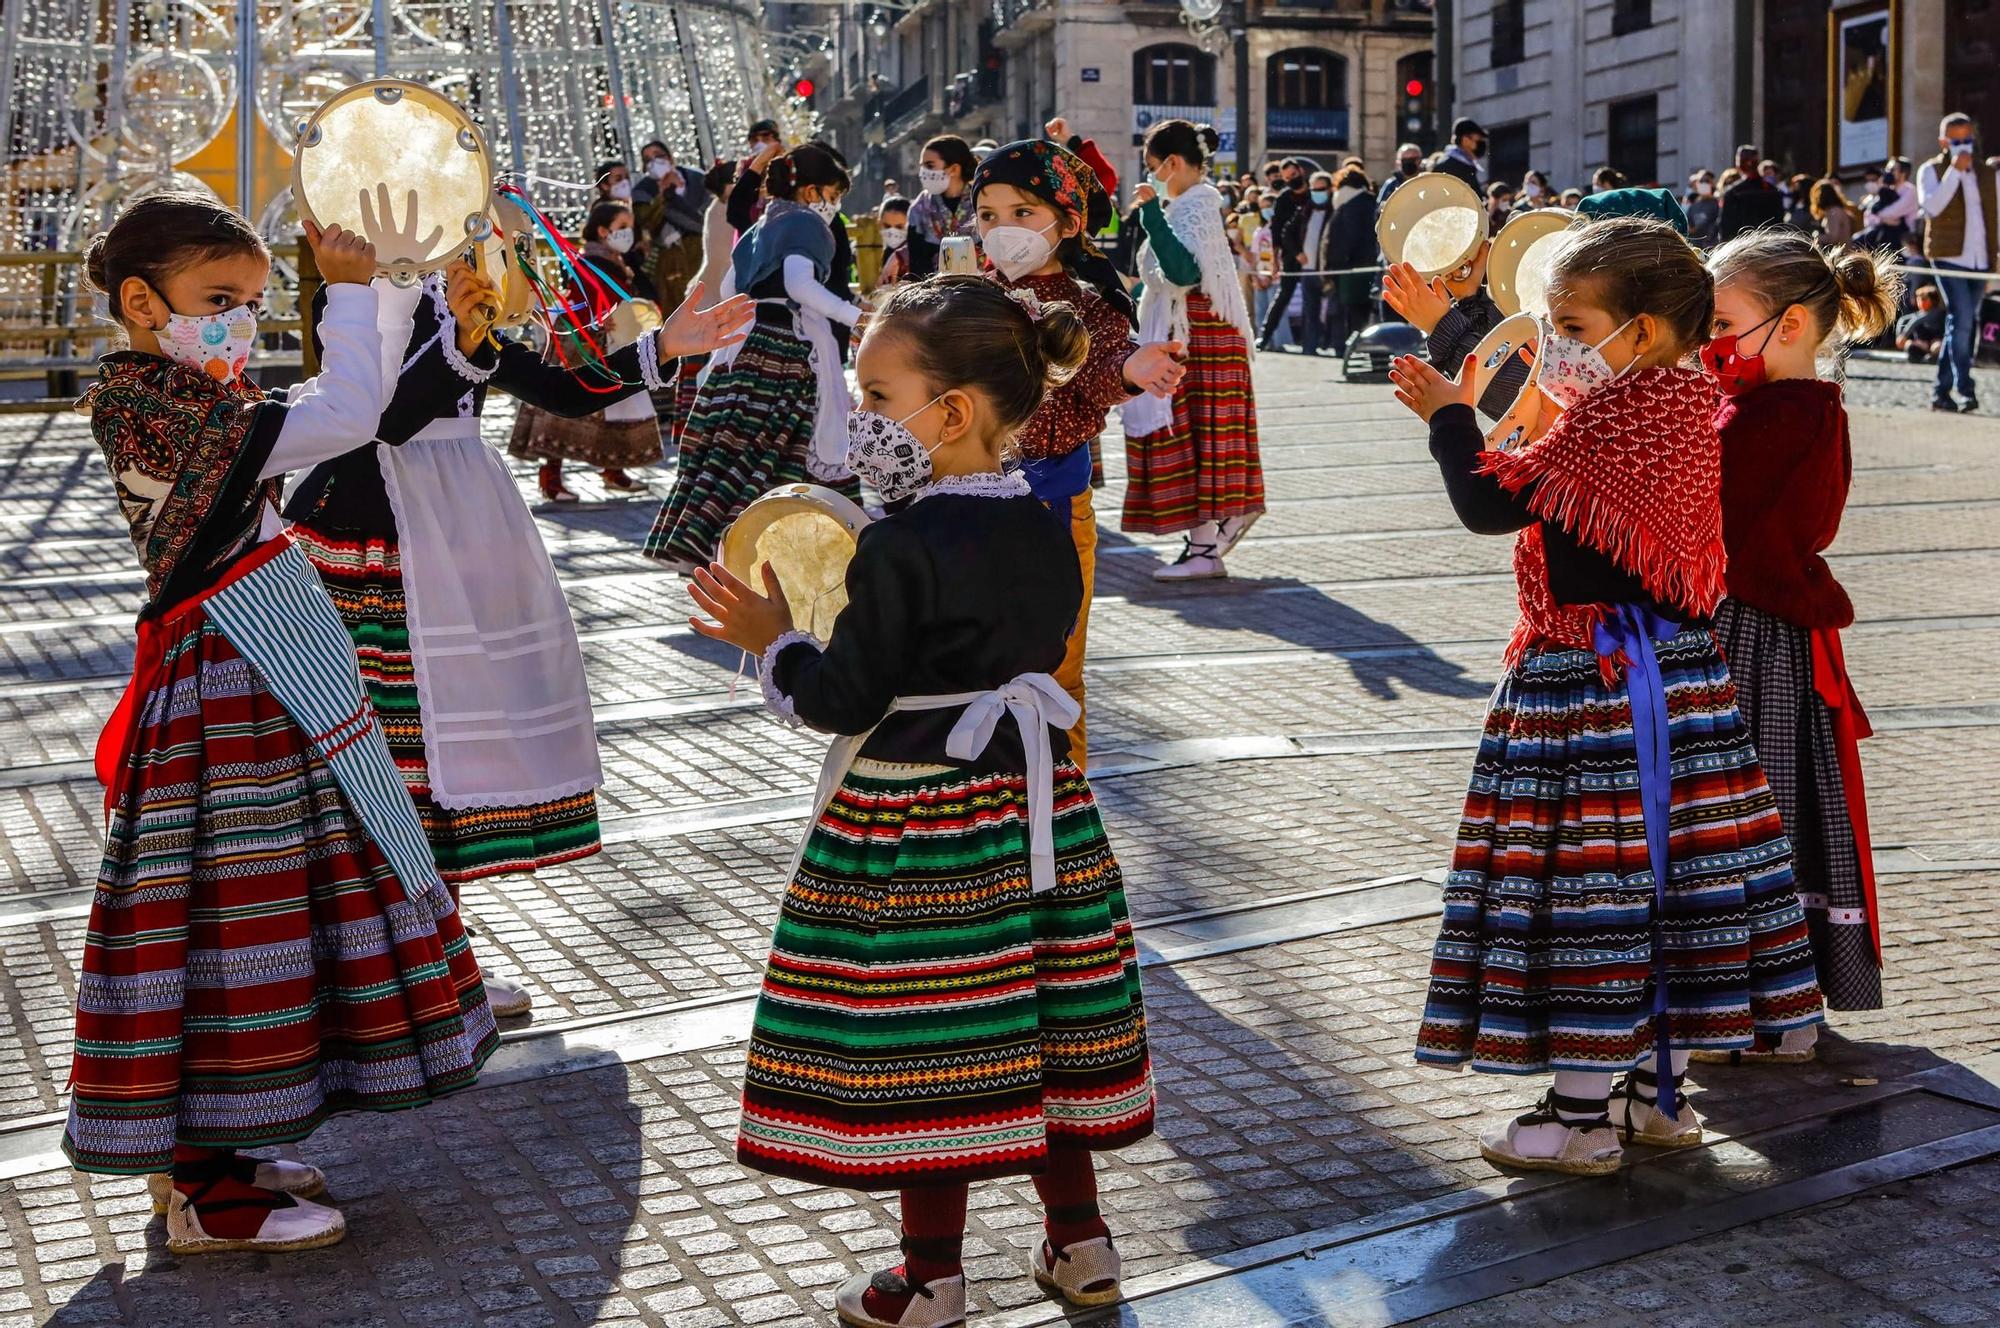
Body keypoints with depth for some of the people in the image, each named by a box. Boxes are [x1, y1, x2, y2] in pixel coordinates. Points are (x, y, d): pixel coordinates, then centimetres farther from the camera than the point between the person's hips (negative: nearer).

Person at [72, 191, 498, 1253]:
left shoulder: (191, 391, 12)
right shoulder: (146, 405, -18)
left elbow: (345, 404, 19)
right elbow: (340, 418, -24)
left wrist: (393, 283, 14)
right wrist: (347, 289, -11)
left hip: (262, 673, 11)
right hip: (223, 685, -11)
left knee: (267, 901, 16)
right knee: (225, 907, -3)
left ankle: (198, 1153, 29)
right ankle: (205, 1198, 10)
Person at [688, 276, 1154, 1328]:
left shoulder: (900, 550, -20)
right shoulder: (1047, 533, 4)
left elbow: (847, 701, -17)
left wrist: (773, 644, 1)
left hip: (915, 821, -7)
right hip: (1034, 799, 8)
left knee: (922, 1040, 4)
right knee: (1035, 1020, 17)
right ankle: (1079, 1242, 28)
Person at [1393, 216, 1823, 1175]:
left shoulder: (1610, 420, -20)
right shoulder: (1682, 412, 9)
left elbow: (1490, 504, -20)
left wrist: (1450, 415, -5)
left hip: (1593, 682, -10)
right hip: (1674, 670, 10)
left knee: (1591, 879, -2)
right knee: (1665, 872, 14)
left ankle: (1583, 1117, 7)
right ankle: (1656, 1092, 25)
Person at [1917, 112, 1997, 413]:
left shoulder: (1987, 173, 15)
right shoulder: (1932, 170, 2)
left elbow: (1994, 216, 18)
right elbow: (1931, 206, -17)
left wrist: (1995, 256, 12)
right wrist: (1954, 171, -19)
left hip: (1979, 260, 5)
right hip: (1949, 257, -5)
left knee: (1961, 325, 7)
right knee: (1962, 320, -18)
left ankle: (1942, 392, 14)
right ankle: (1965, 389, -18)